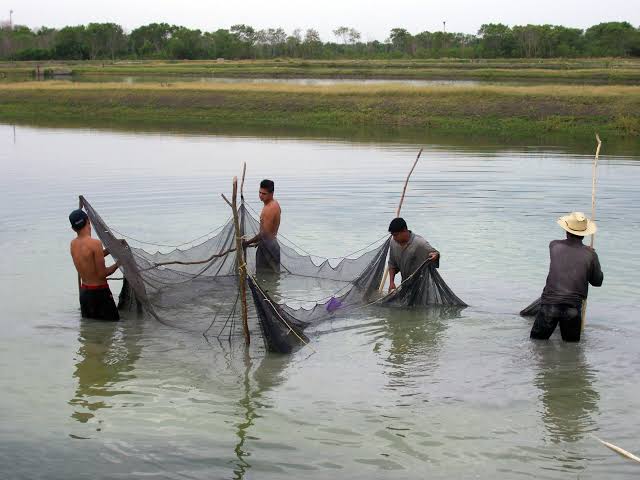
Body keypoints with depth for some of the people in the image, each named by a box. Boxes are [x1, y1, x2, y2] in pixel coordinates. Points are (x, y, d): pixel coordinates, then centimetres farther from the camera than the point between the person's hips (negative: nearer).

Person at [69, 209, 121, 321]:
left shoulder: (73, 244, 2)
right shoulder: (95, 243, -20)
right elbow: (102, 274, -18)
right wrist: (117, 265, -2)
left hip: (84, 291, 7)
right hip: (99, 292, -7)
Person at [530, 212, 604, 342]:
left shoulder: (554, 246, 3)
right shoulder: (590, 254, -2)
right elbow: (597, 281, 12)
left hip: (549, 303, 0)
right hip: (573, 307, 0)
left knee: (537, 341, 11)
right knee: (572, 344, 15)